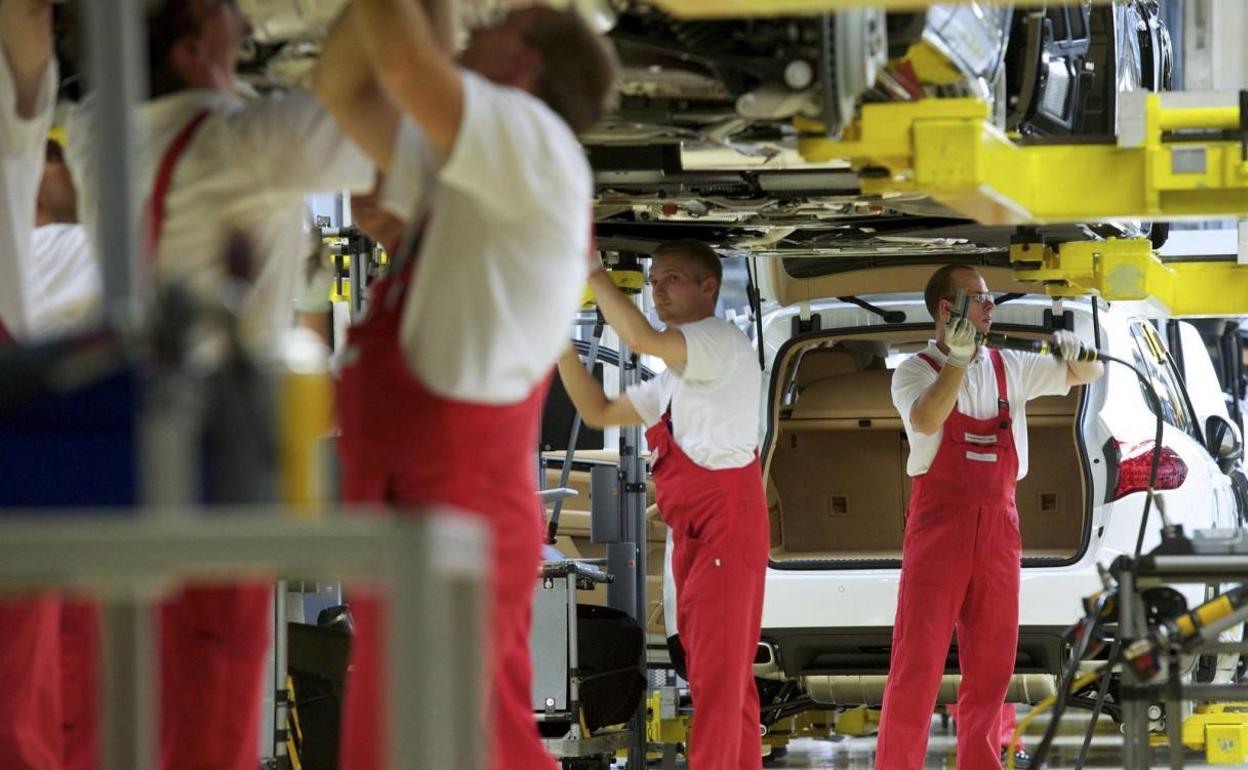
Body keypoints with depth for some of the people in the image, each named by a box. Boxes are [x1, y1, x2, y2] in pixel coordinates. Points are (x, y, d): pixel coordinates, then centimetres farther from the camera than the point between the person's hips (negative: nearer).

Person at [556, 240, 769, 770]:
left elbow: (639, 337, -23)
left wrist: (589, 271, -13)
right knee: (724, 677, 10)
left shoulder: (724, 342, -6)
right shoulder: (675, 376, 24)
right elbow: (598, 412, 25)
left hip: (727, 525, -10)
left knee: (717, 672, -15)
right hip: (691, 536, 10)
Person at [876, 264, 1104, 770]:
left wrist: (1073, 352, -4)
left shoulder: (1011, 368, 12)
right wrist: (958, 361, -30)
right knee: (918, 659, -8)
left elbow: (1088, 374, 18)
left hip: (998, 525, 5)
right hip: (939, 520, -5)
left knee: (991, 664, 6)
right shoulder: (916, 371, -1)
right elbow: (925, 421, -21)